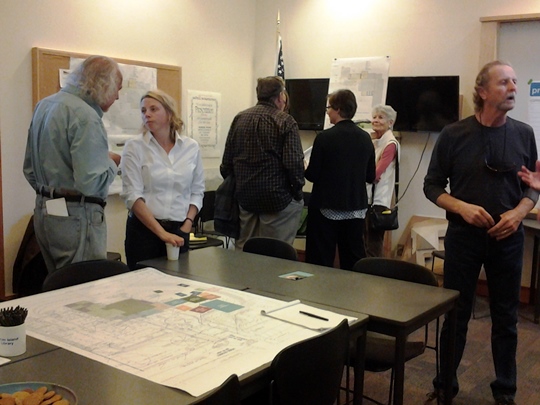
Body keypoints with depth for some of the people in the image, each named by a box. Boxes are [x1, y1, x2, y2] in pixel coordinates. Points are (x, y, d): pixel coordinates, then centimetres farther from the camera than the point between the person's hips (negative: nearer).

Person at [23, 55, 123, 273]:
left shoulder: (44, 105, 11)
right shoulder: (85, 116, -18)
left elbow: (29, 169, 17)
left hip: (43, 212, 10)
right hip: (76, 217, -9)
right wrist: (112, 163, -5)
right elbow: (91, 182, -24)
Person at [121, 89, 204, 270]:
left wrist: (187, 224, -3)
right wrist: (161, 233, -16)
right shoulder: (134, 147, -3)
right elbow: (132, 195, -9)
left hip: (179, 230, 2)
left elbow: (197, 191, 11)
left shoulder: (191, 147, 5)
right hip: (144, 229, -2)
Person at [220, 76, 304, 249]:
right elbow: (294, 162, -16)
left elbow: (227, 161, 8)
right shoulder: (285, 121, -8)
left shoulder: (239, 118, 7)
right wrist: (297, 192, -3)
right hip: (277, 197, -5)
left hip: (245, 196, 6)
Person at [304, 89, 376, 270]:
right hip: (356, 209, 5)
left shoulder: (325, 137, -13)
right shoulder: (365, 138, 1)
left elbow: (312, 175, -10)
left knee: (321, 261, 4)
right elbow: (370, 177, 6)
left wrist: (306, 170, 11)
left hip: (326, 208, -4)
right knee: (354, 260, 12)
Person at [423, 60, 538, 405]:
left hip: (508, 237, 2)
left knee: (506, 318, 11)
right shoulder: (454, 134, -6)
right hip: (463, 235, -2)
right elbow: (432, 185, -1)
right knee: (456, 315, 9)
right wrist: (462, 207, -17)